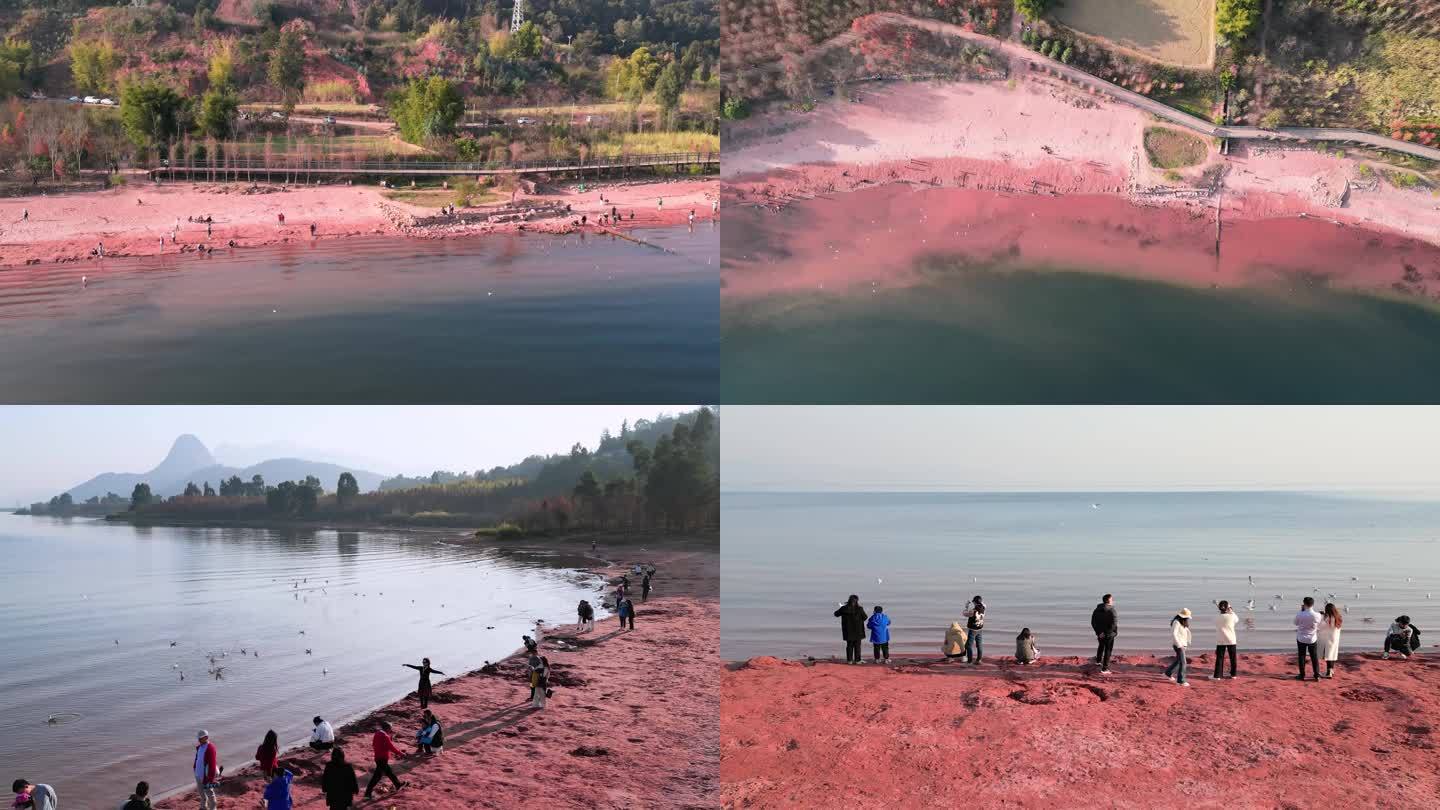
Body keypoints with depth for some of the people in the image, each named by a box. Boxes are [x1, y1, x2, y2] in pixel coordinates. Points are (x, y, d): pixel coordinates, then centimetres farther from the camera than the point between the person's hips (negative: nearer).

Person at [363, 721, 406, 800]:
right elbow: (391, 747, -20)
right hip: (382, 759, -10)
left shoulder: (377, 734, 6)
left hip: (378, 757, 10)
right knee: (377, 775, -4)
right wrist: (401, 753, -7)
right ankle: (368, 793, -3)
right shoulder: (384, 736, -22)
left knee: (389, 772, 23)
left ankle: (398, 784, 39)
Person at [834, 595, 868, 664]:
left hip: (848, 630, 2)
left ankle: (849, 660, 13)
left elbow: (836, 614, 6)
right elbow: (864, 617, -4)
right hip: (857, 630, -2)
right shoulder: (859, 609, -15)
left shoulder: (844, 608, -8)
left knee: (849, 645, 12)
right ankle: (857, 660, 9)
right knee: (857, 645, 7)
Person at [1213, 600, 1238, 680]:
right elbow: (1237, 620, 12)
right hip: (1231, 640, -1)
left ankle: (1217, 675, -1)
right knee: (1232, 658, 12)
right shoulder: (1231, 616, -9)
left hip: (1220, 641, 1)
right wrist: (1231, 611, 16)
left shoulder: (1217, 618, -4)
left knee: (1219, 658, 2)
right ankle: (1233, 674, 19)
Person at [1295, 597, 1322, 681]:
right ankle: (1317, 675, 17)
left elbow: (1296, 623, 0)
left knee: (1302, 657, 10)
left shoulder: (1299, 615, -20)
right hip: (1312, 639, 1)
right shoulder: (1317, 615, -15)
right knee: (1314, 657, 13)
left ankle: (1302, 675, 15)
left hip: (1301, 638, -1)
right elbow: (1318, 627, 0)